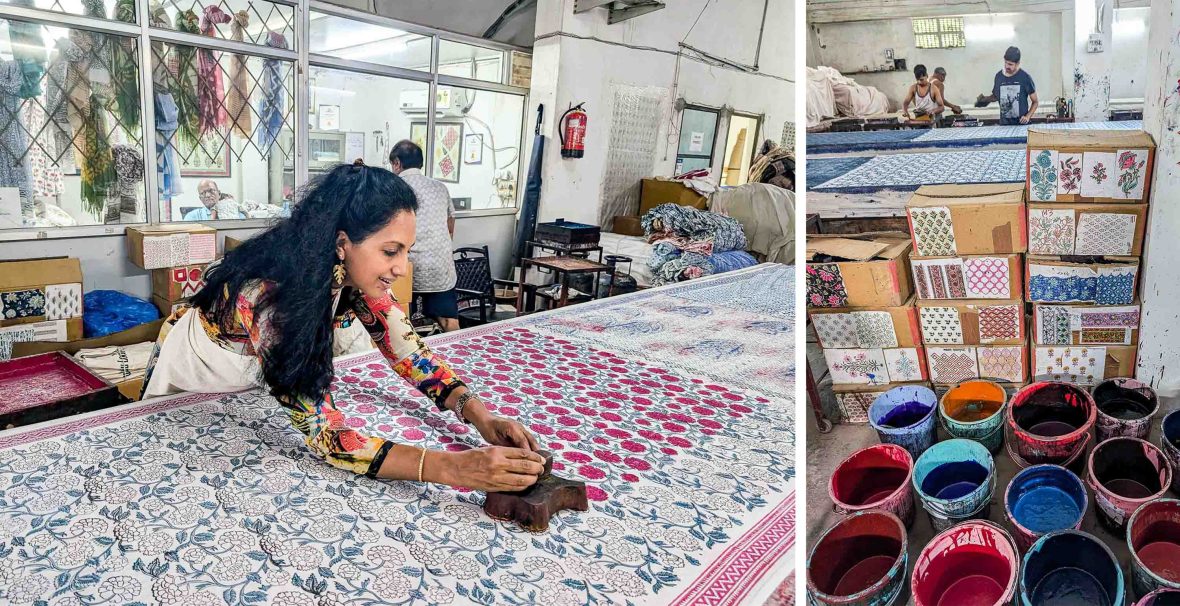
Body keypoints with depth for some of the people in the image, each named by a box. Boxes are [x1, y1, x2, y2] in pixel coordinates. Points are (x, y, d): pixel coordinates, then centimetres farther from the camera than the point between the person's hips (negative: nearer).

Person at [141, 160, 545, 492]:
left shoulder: (354, 278, -26)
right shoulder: (269, 295, -44)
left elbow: (410, 355, -19)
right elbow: (325, 437, -47)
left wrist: (482, 418, -36)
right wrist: (452, 467, -58)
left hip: (253, 388, 4)